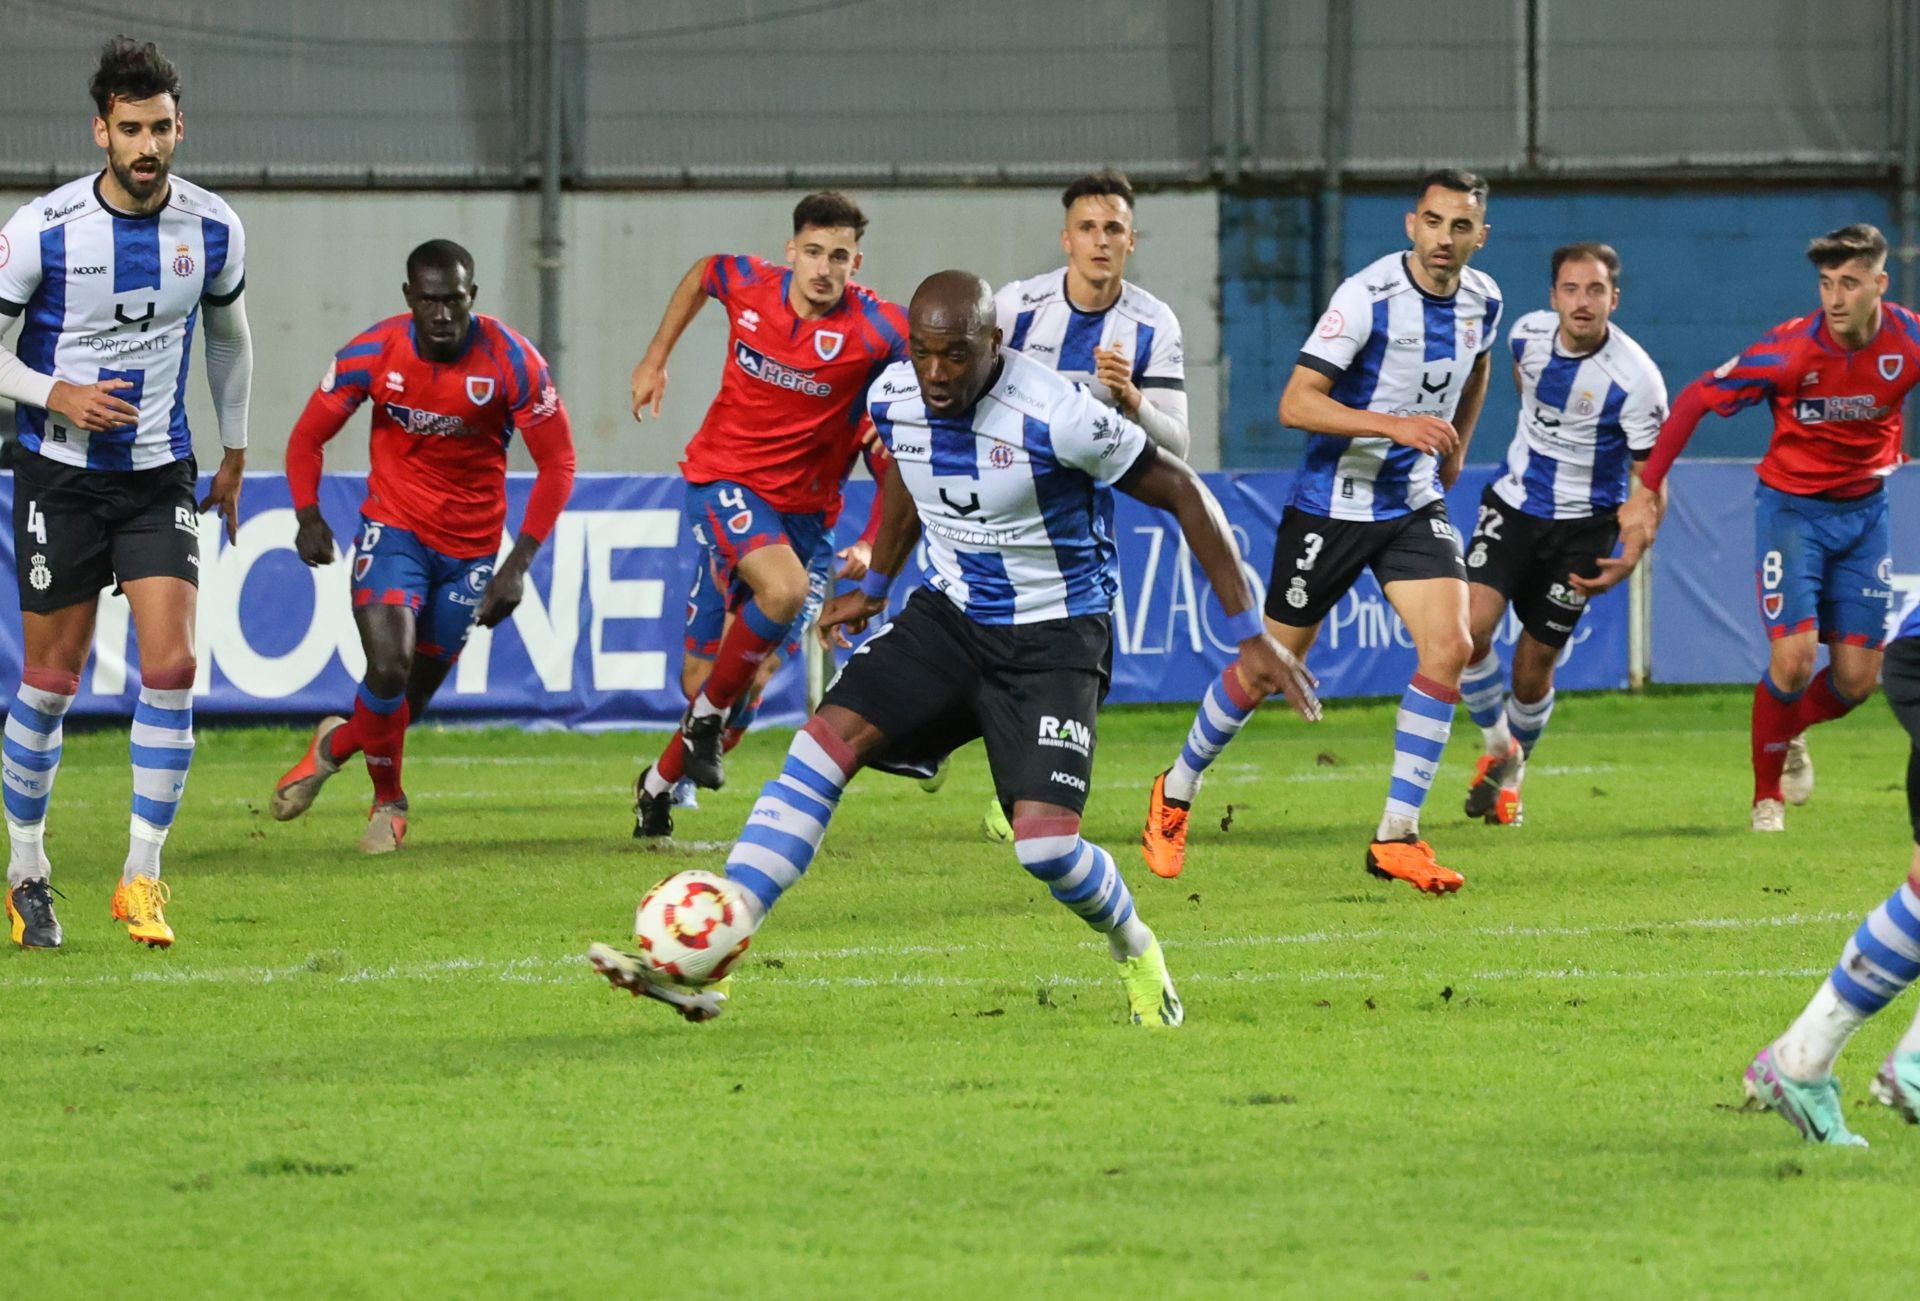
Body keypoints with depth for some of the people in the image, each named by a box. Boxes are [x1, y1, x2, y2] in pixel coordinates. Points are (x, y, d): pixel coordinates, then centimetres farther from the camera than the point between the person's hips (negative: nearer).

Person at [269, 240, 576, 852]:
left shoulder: (512, 362, -17)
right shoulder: (373, 354, -13)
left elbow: (557, 464, -9)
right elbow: (308, 437, -1)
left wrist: (518, 564, -17)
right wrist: (308, 515, -19)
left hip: (471, 548, 1)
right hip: (393, 530, -1)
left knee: (412, 696, 8)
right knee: (389, 668, -21)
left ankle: (334, 745, 42)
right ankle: (387, 799, 8)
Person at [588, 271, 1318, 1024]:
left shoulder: (1055, 417, -25)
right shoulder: (894, 399, -7)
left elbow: (1184, 495, -14)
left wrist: (1251, 635, -14)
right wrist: (875, 588, 30)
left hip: (1053, 637, -5)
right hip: (951, 616, 5)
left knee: (1046, 845, -20)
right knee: (828, 739, -17)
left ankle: (1136, 954, 16)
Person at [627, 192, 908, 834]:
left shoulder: (873, 327, -16)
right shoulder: (746, 284, -7)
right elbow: (700, 274, 15)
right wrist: (656, 359, 21)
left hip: (801, 505, 1)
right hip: (723, 480, -1)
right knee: (785, 588, -31)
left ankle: (659, 781, 28)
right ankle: (709, 715, -9)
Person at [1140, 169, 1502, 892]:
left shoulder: (1482, 300, 0)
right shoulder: (1368, 296, -21)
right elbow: (1296, 402, -25)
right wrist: (1393, 425, -32)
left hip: (1415, 506, 5)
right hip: (1333, 504, -5)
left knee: (1449, 647, -15)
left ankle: (1397, 837, -7)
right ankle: (1175, 792, 29)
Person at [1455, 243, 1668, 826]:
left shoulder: (1636, 379, -21)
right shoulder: (1529, 333, -7)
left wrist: (1631, 556, -26)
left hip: (1582, 525, -3)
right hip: (1514, 504, 3)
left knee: (1533, 668, 2)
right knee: (1471, 627, -18)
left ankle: (1511, 774, 32)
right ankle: (1498, 747, 8)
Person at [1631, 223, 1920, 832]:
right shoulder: (1792, 349, -22)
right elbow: (1694, 400, -15)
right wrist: (1647, 492, -16)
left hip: (1864, 508, 3)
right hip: (1791, 505, -3)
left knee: (1857, 677, 1)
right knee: (1794, 655, -17)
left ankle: (1791, 731, 36)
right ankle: (1767, 794, 6)